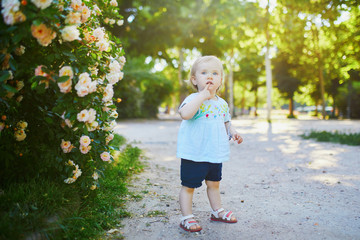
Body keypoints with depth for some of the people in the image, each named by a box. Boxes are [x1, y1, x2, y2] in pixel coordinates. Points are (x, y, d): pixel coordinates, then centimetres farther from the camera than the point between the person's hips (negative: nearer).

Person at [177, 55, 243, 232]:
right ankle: (186, 217, 20)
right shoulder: (194, 99, -15)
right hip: (194, 154, -6)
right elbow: (185, 114, -37)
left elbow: (226, 122, 23)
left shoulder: (222, 103, 8)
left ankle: (217, 211, 41)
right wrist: (203, 96, -33)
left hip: (215, 154, 7)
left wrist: (232, 132, 3)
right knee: (188, 186, 4)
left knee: (214, 183, 23)